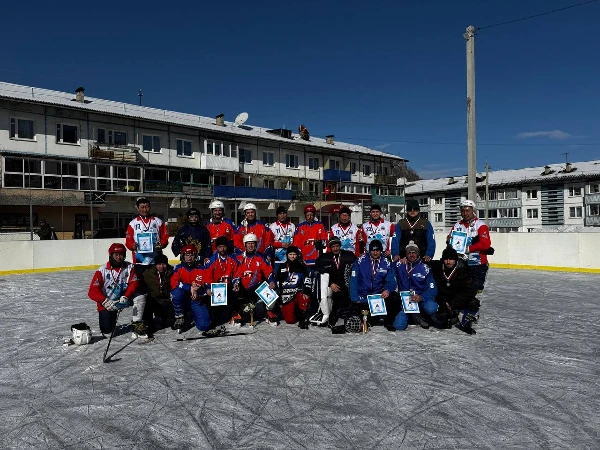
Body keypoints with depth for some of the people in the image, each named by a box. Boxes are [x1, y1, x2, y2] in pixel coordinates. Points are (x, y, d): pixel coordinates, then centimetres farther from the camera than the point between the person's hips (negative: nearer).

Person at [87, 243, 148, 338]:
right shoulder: (102, 270, -13)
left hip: (123, 298, 2)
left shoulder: (129, 267, -6)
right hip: (107, 303, -1)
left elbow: (133, 284, -11)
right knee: (107, 330, -10)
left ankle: (137, 325, -19)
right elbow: (92, 291, -18)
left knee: (140, 296, -26)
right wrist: (105, 302, -33)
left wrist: (125, 297, -29)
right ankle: (112, 317, 26)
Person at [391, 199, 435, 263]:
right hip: (404, 259, 0)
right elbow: (395, 241, 0)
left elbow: (431, 241, 3)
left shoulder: (426, 223, 9)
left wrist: (429, 255, -12)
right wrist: (396, 254, -15)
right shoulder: (400, 224, 10)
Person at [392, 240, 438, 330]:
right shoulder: (399, 266, 3)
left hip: (421, 300, 0)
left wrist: (421, 298, -25)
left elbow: (432, 289, -8)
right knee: (399, 325, -22)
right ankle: (414, 316, 13)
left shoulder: (425, 268, 0)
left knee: (431, 308, -34)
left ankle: (421, 316, 4)